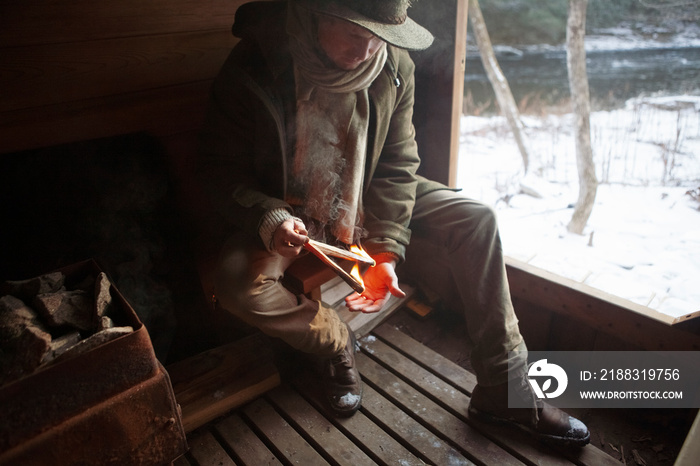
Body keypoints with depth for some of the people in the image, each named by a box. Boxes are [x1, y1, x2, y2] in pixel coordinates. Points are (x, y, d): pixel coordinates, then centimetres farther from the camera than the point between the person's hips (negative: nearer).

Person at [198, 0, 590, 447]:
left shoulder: (395, 64, -10)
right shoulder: (255, 65, -19)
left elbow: (396, 164, -7)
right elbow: (223, 168, -12)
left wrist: (385, 252, -18)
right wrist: (269, 220, -32)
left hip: (369, 203, 3)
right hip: (292, 215, -2)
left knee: (475, 220, -14)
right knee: (239, 286, -30)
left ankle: (504, 389, -4)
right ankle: (335, 341, 3)